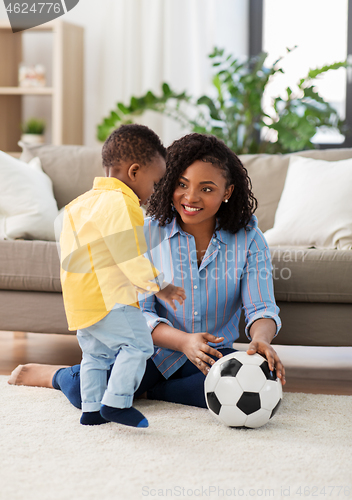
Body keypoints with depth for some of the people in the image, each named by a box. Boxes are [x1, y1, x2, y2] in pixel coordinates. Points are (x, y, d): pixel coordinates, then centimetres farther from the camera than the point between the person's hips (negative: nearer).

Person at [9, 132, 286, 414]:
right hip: (154, 349, -1)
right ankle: (51, 374, 10)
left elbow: (261, 307, -7)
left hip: (213, 355, 2)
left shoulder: (249, 238, -2)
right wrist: (184, 341, -27)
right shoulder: (148, 234, -4)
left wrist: (261, 339, -32)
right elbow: (137, 312, -8)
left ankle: (147, 392, -15)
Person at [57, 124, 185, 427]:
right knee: (137, 344, -9)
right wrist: (160, 286, -9)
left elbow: (68, 253, 26)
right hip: (109, 298, -10)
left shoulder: (80, 204, 19)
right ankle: (117, 401, -12)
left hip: (80, 299, 10)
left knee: (95, 353, 17)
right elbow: (130, 257, -18)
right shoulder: (121, 204, -14)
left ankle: (91, 409, 19)